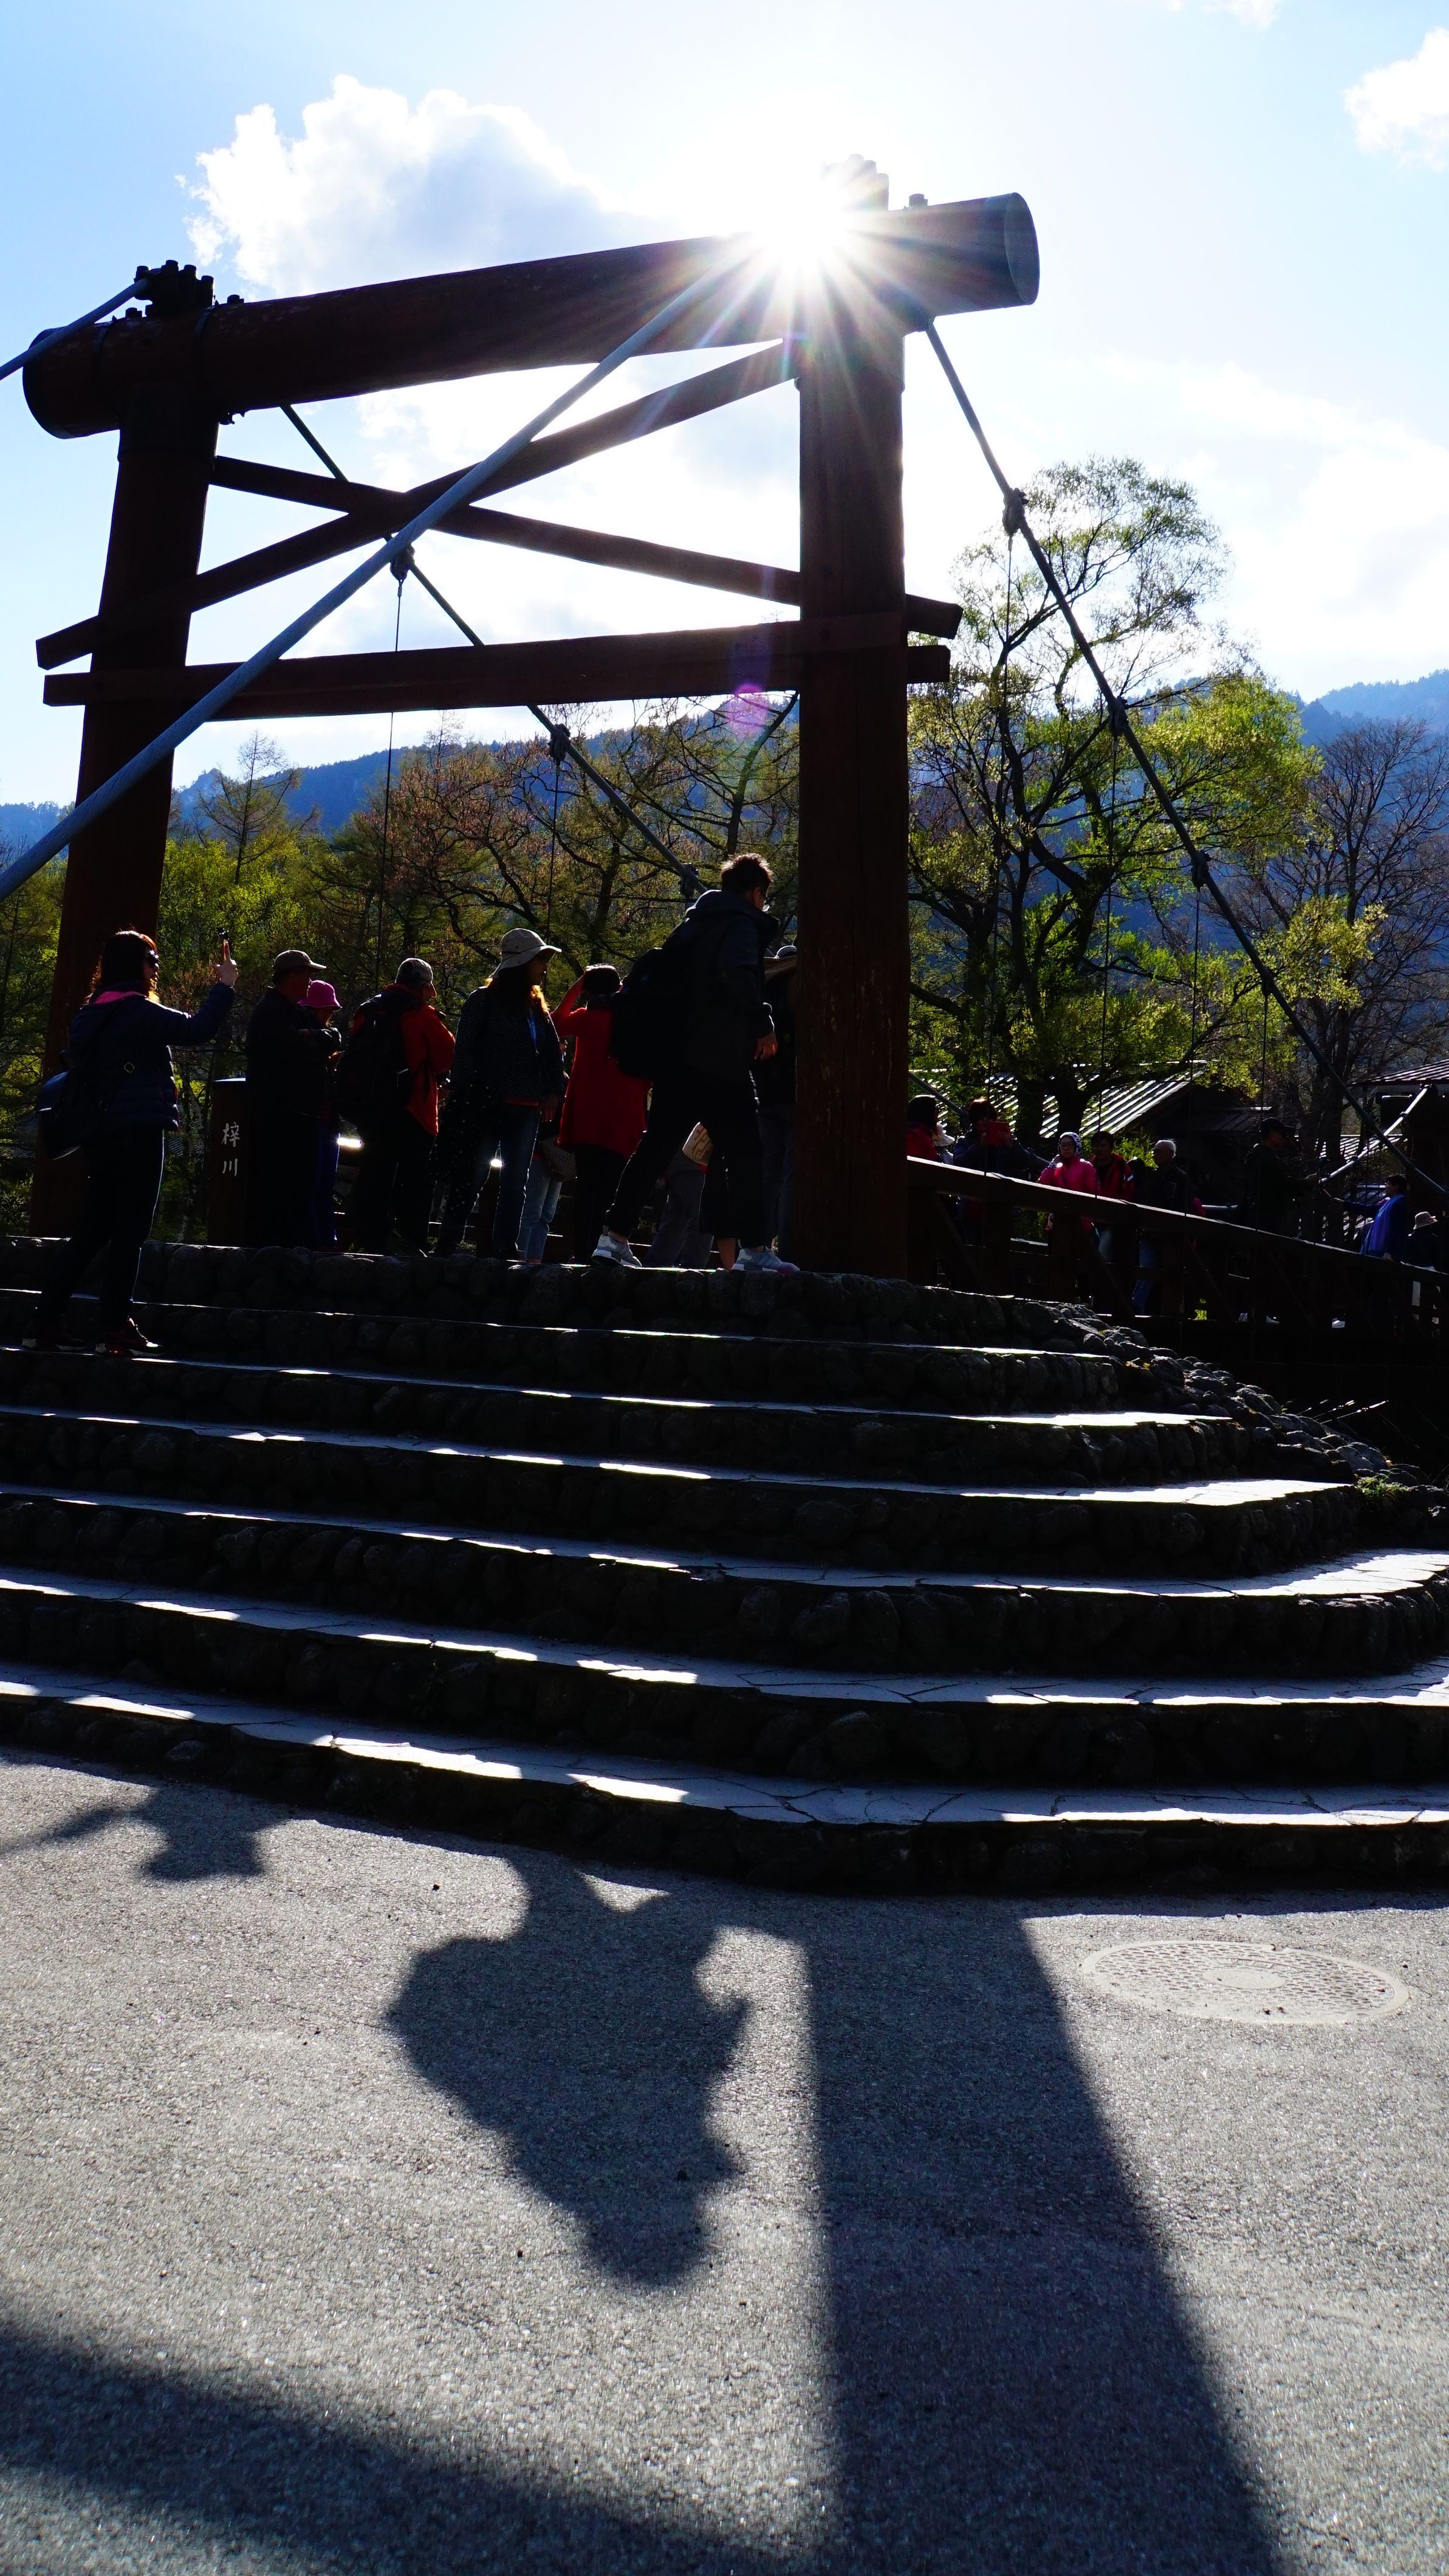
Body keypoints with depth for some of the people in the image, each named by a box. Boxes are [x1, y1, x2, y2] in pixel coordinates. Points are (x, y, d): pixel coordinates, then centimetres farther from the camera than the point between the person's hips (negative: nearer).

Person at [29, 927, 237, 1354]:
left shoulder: (92, 1014, 14)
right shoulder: (135, 1011, -12)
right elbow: (197, 1030, -19)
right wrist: (223, 985, -8)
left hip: (103, 1134, 8)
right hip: (137, 1131, -8)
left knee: (93, 1229, 12)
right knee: (130, 1231, -3)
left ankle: (47, 1322, 10)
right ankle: (116, 1327, 0)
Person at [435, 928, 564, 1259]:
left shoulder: (536, 1006, 16)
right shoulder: (483, 1000, -2)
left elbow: (553, 1051, 16)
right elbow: (465, 1050, -6)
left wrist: (553, 1091, 3)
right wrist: (467, 1095, -12)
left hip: (526, 1107, 6)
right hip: (486, 1104, -6)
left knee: (516, 1179, 7)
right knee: (471, 1176, -4)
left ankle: (506, 1247, 12)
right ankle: (448, 1242, 2)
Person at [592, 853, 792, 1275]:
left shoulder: (693, 923, 19)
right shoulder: (741, 925, -6)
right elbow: (738, 973, -26)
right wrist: (763, 1024, -16)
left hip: (677, 1058, 8)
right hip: (720, 1062, -8)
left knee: (654, 1148, 8)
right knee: (744, 1153, -2)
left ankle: (614, 1238, 5)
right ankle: (754, 1249, -2)